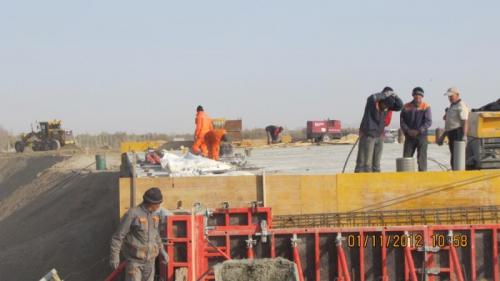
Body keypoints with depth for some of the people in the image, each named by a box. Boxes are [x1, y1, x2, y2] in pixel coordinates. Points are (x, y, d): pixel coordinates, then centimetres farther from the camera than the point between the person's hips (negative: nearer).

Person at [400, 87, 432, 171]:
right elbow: (402, 121, 2)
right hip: (409, 137, 2)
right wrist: (408, 130, -14)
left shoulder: (426, 107, -4)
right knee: (406, 158, 2)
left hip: (421, 136, -2)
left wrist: (418, 131, -18)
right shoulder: (406, 107, 2)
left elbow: (428, 122, -10)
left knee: (421, 158, -1)